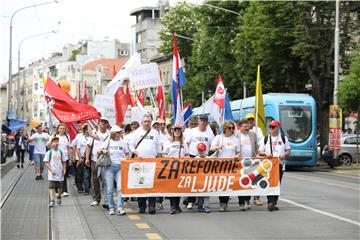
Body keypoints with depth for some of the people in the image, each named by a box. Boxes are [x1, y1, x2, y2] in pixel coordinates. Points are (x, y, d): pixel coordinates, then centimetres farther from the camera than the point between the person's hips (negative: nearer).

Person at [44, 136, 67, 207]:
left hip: (60, 173, 3)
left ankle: (59, 197, 38)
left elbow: (64, 162, 14)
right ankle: (52, 201, -10)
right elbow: (46, 162, -6)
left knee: (60, 187, 13)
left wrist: (64, 170, 1)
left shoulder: (61, 152, 6)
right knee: (51, 187, -9)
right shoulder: (49, 152, -4)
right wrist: (51, 170, -14)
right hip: (52, 174, -3)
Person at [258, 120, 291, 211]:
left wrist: (284, 155, -8)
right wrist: (265, 153, -11)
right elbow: (260, 152, 10)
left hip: (280, 164, 1)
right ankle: (270, 202, -17)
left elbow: (288, 151, 14)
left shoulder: (284, 138, 12)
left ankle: (274, 203, 9)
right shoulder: (265, 139, 11)